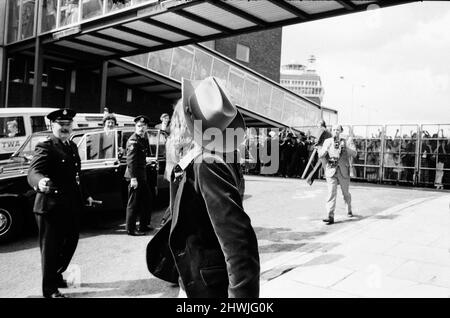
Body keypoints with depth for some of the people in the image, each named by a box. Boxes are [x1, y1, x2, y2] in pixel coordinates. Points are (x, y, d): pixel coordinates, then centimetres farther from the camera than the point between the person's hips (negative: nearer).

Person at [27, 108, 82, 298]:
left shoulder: (72, 147, 12)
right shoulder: (45, 147, -13)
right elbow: (33, 171, -29)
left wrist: (85, 195, 19)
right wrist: (40, 182, -51)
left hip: (71, 206, 8)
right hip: (51, 207, -8)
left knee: (70, 243, 21)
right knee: (50, 248, 6)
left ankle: (57, 276, 42)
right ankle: (49, 289, 21)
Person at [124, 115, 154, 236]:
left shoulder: (144, 139, 12)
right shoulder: (133, 140, -15)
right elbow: (130, 160, -21)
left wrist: (146, 159, 7)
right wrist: (133, 178, -23)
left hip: (142, 175, 9)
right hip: (135, 176, -9)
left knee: (147, 200, 17)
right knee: (133, 203, -1)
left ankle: (144, 225, 30)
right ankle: (130, 229, 10)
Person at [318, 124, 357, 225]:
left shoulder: (345, 142, 2)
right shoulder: (327, 142, 6)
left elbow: (354, 154, -10)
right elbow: (320, 155, -1)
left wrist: (344, 148, -26)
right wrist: (327, 148, -19)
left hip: (343, 171, 0)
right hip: (331, 171, 0)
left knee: (345, 193, 15)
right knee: (331, 193, -11)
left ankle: (349, 210, 40)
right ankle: (330, 216, -13)